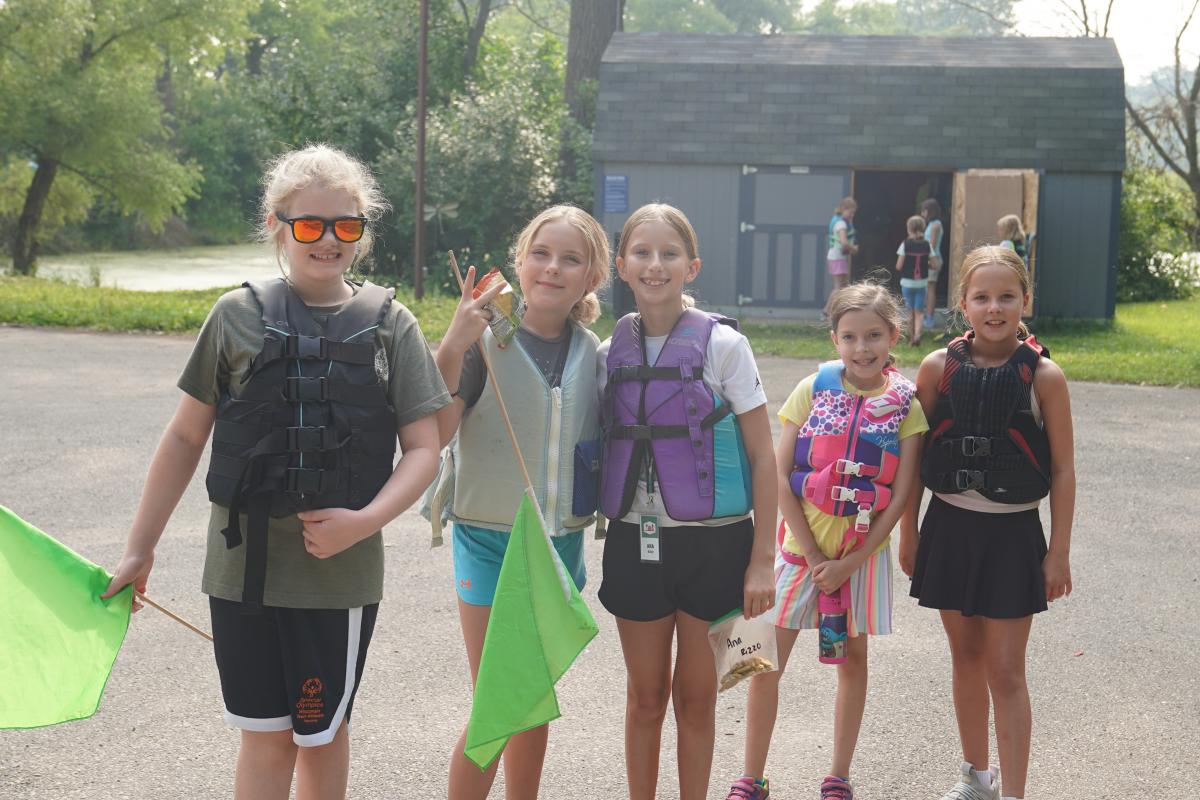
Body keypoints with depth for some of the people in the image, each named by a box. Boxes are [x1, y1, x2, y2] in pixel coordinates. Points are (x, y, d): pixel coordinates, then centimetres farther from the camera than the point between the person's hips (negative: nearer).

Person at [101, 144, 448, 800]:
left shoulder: (389, 324, -1)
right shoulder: (238, 316, 0)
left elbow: (422, 449, -2)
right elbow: (186, 437, 6)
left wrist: (364, 521, -18)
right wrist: (140, 548, 8)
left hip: (339, 570, 0)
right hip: (243, 565, 0)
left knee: (321, 733, 12)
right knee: (264, 736, 7)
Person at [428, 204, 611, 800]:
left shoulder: (593, 354, 2)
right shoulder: (487, 340, -12)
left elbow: (609, 440, 15)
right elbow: (435, 433, -22)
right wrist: (452, 346, -31)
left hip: (562, 545, 5)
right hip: (490, 543, -4)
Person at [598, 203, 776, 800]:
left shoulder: (722, 345, -7)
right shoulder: (611, 353, 3)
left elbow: (763, 456, -6)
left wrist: (762, 559, -9)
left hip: (713, 542, -2)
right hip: (637, 541, 3)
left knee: (695, 696, 8)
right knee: (646, 695, 11)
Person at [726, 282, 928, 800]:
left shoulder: (906, 406, -4)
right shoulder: (813, 389, -4)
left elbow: (900, 496, -5)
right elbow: (780, 476, -6)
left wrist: (850, 562, -11)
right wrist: (812, 554, -10)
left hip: (863, 552, 0)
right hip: (802, 544, 0)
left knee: (853, 659, 11)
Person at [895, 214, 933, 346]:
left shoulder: (905, 244, -11)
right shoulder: (927, 245, -4)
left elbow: (898, 266, -12)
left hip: (907, 282, -1)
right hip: (922, 283, 1)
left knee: (910, 311, 14)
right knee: (919, 311, 7)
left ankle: (912, 337, 22)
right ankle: (917, 334, -15)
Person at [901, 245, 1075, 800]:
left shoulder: (1043, 376, -9)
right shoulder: (939, 368, -3)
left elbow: (1062, 468, -5)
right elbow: (915, 455, 5)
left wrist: (1059, 552, -5)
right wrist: (908, 532, 5)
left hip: (1012, 534, -3)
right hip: (949, 526, 3)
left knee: (1005, 672, -2)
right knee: (966, 657, 16)